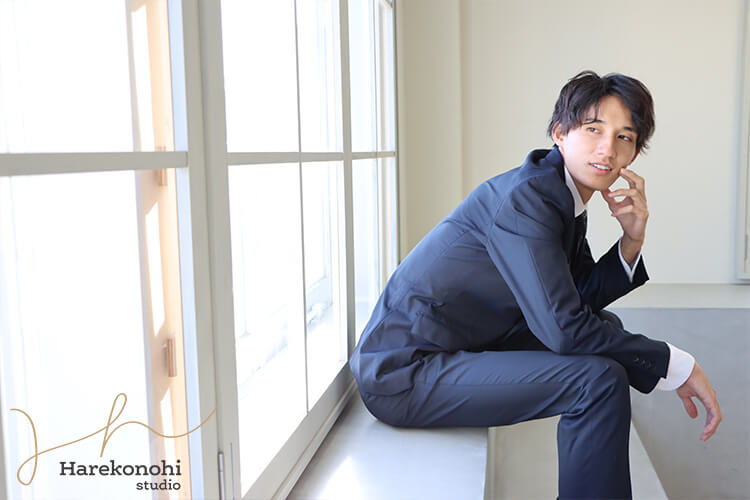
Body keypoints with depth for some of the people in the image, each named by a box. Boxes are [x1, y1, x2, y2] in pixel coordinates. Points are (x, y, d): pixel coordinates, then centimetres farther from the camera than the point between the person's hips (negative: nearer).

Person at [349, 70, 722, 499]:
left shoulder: (565, 198, 7)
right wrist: (678, 366, -17)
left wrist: (632, 240, -2)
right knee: (600, 380, -21)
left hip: (458, 347, 10)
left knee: (605, 328, 19)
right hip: (404, 374, -10)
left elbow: (584, 295, 15)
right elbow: (565, 328, -27)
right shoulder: (525, 198, -22)